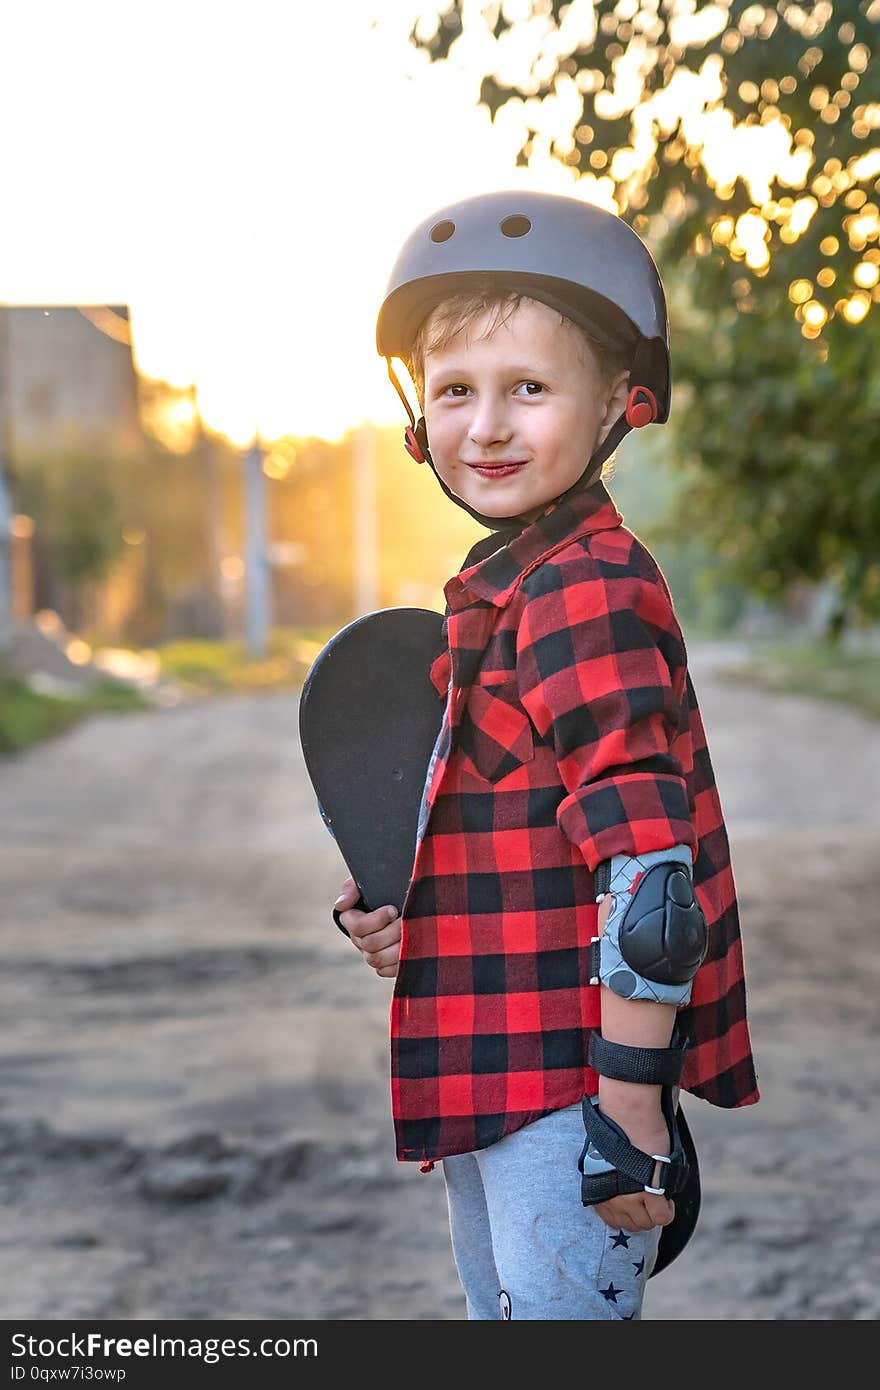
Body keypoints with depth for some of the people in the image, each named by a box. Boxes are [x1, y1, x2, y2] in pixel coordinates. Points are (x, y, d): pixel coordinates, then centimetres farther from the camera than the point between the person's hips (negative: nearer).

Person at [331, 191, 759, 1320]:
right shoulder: (505, 588, 12)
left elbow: (650, 871, -24)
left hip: (575, 1079, -10)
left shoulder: (582, 594, -19)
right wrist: (405, 920, 6)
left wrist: (630, 1109, -24)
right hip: (498, 1080, 10)